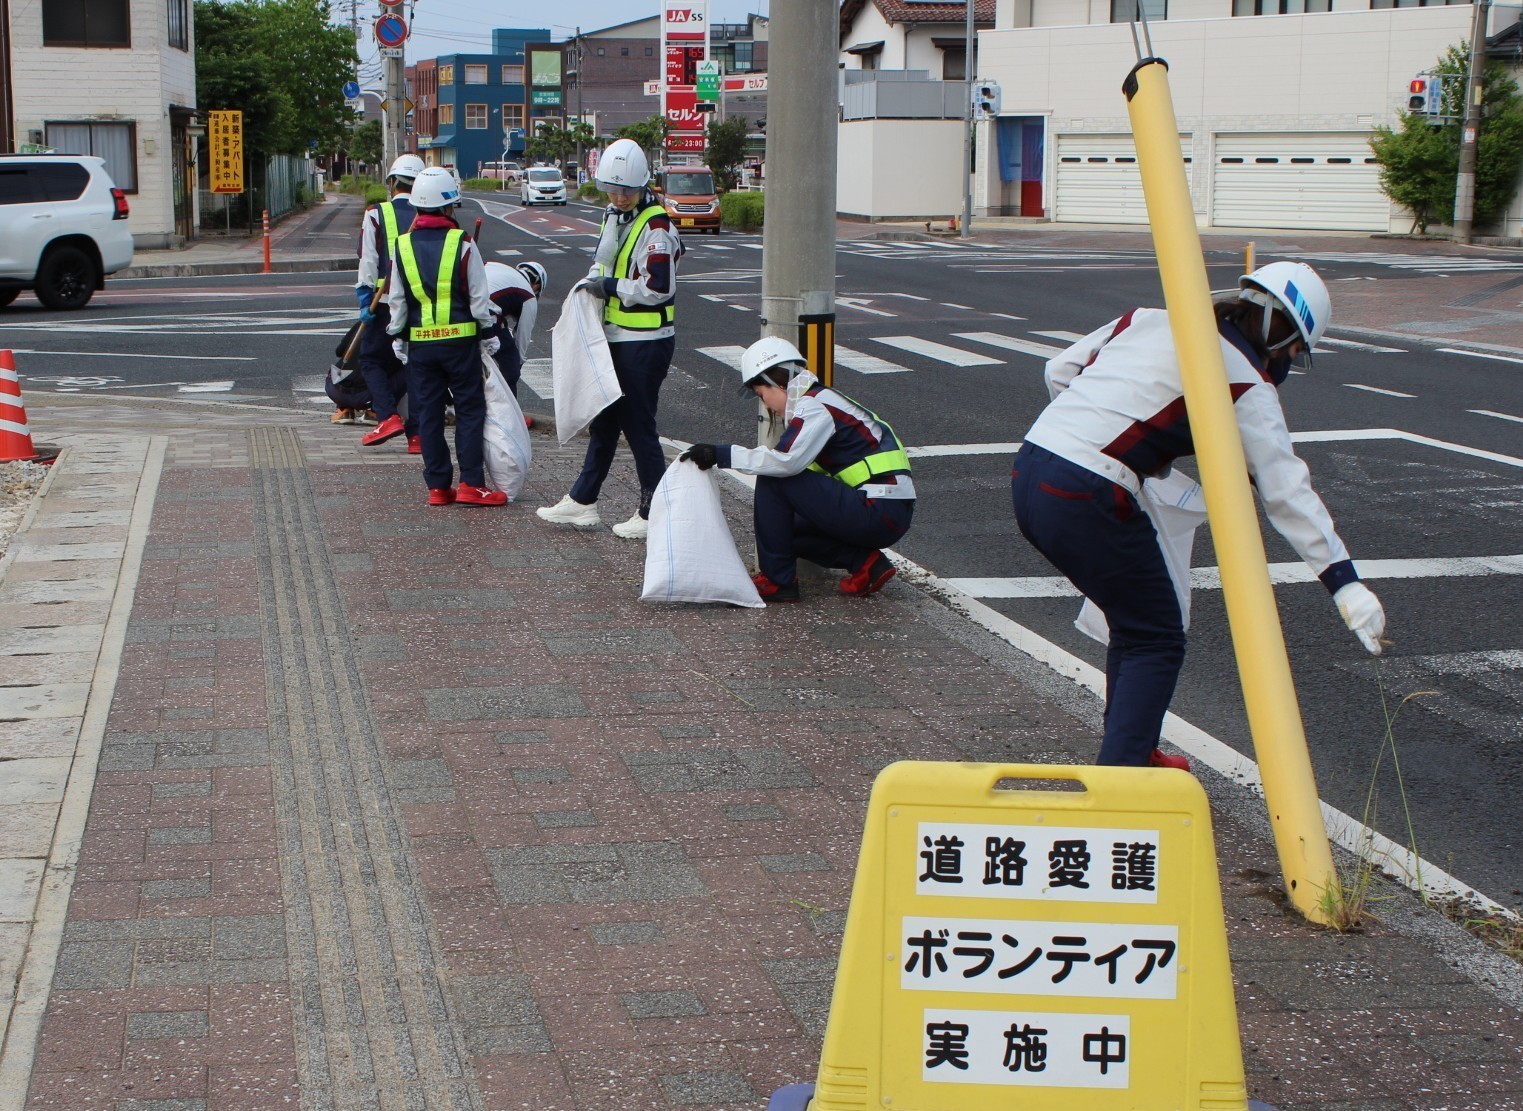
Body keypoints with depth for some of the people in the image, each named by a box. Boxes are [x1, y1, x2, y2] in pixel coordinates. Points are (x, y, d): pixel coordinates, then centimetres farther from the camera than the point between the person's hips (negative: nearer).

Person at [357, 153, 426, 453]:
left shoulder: (376, 214, -2)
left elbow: (368, 261, -6)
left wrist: (365, 301, -4)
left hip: (385, 303, -2)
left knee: (371, 360, 12)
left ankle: (387, 417, -6)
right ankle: (416, 434, 4)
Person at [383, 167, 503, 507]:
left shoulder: (403, 245, 2)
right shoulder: (462, 243, -8)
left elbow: (396, 300, 5)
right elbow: (479, 296, -5)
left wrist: (399, 338, 15)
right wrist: (488, 335, 5)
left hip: (420, 343, 3)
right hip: (461, 339, -3)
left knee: (429, 414, 8)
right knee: (470, 409, 3)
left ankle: (438, 486, 10)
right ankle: (471, 483, -2)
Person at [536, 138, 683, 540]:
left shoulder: (655, 227, -17)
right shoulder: (613, 217, 12)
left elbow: (658, 288, -23)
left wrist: (608, 287, -17)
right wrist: (591, 283, 3)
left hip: (645, 344, -9)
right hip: (615, 339, 9)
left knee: (638, 425, -3)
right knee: (604, 421, 16)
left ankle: (655, 512, 7)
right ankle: (581, 502, 25)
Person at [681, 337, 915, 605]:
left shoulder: (815, 407, -11)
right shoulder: (823, 401, 20)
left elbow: (786, 461, -25)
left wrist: (721, 454, -20)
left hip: (880, 515, -10)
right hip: (890, 514, 10)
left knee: (772, 481, -10)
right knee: (788, 528, 18)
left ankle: (777, 580, -5)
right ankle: (864, 562, 7)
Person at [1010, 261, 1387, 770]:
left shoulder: (1148, 320, 17)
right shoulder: (1245, 383, -1)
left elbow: (1060, 370, 22)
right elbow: (1287, 488, -6)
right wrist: (1345, 583, -7)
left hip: (1029, 469, 8)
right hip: (1086, 500, -7)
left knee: (1135, 620, 24)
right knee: (1157, 640, 8)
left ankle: (1132, 753, 35)